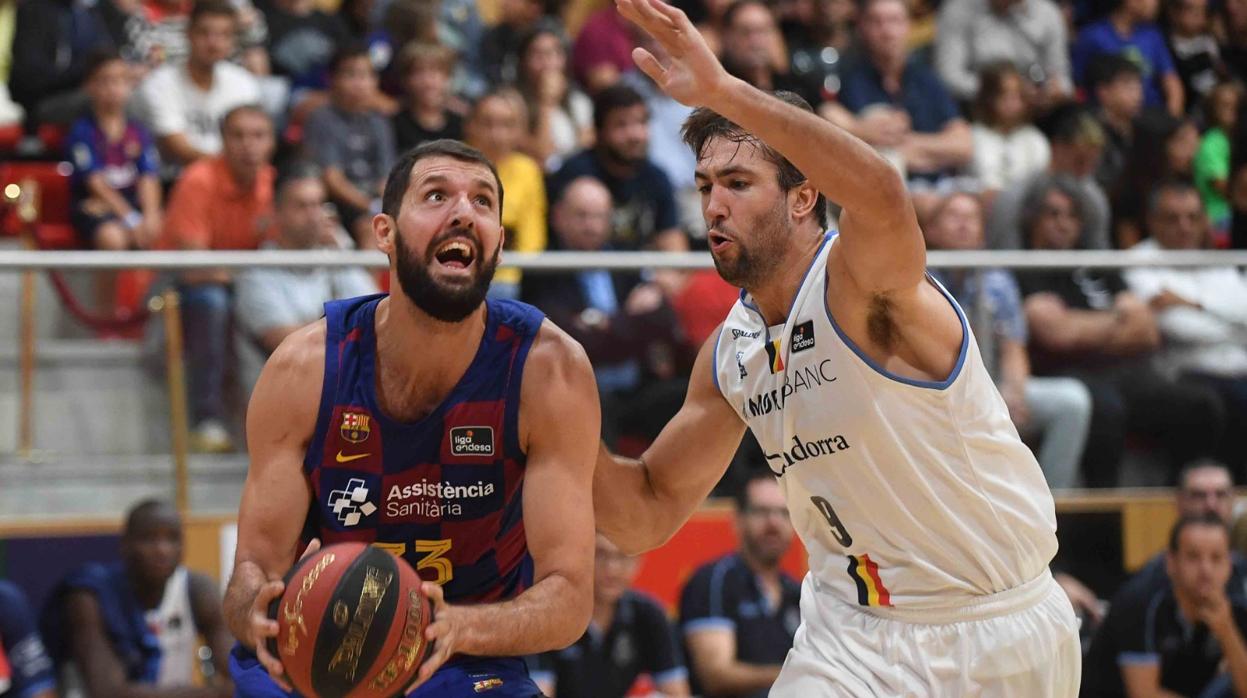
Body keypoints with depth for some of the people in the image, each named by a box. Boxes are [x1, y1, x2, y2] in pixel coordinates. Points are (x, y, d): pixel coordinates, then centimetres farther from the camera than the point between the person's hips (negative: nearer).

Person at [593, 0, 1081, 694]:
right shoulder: (730, 356, 4)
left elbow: (881, 193, -41)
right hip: (852, 636, 5)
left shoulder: (857, 282, -17)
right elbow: (649, 514, 11)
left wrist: (721, 89, -48)